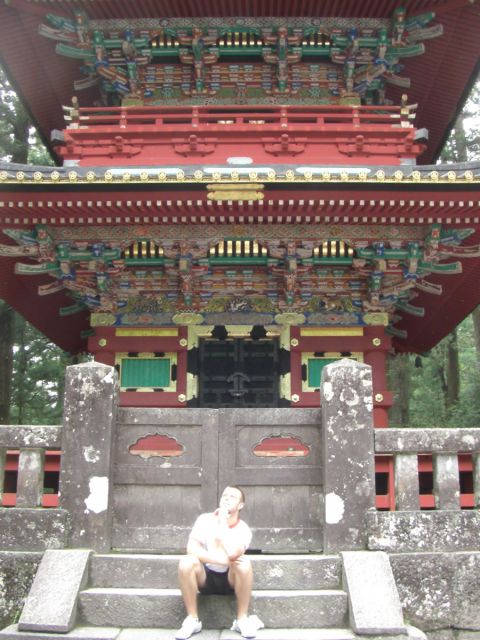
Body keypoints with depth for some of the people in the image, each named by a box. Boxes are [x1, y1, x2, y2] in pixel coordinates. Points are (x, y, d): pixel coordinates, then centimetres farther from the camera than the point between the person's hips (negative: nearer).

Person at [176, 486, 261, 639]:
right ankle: (192, 620, -16)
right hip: (205, 577, 1)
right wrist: (222, 559, -31)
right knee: (187, 562, -30)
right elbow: (191, 548, -23)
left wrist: (223, 520, -24)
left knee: (243, 563, -32)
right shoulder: (205, 520, -10)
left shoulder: (243, 529, -13)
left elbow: (231, 553, -33)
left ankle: (242, 619, -15)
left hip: (230, 579, -1)